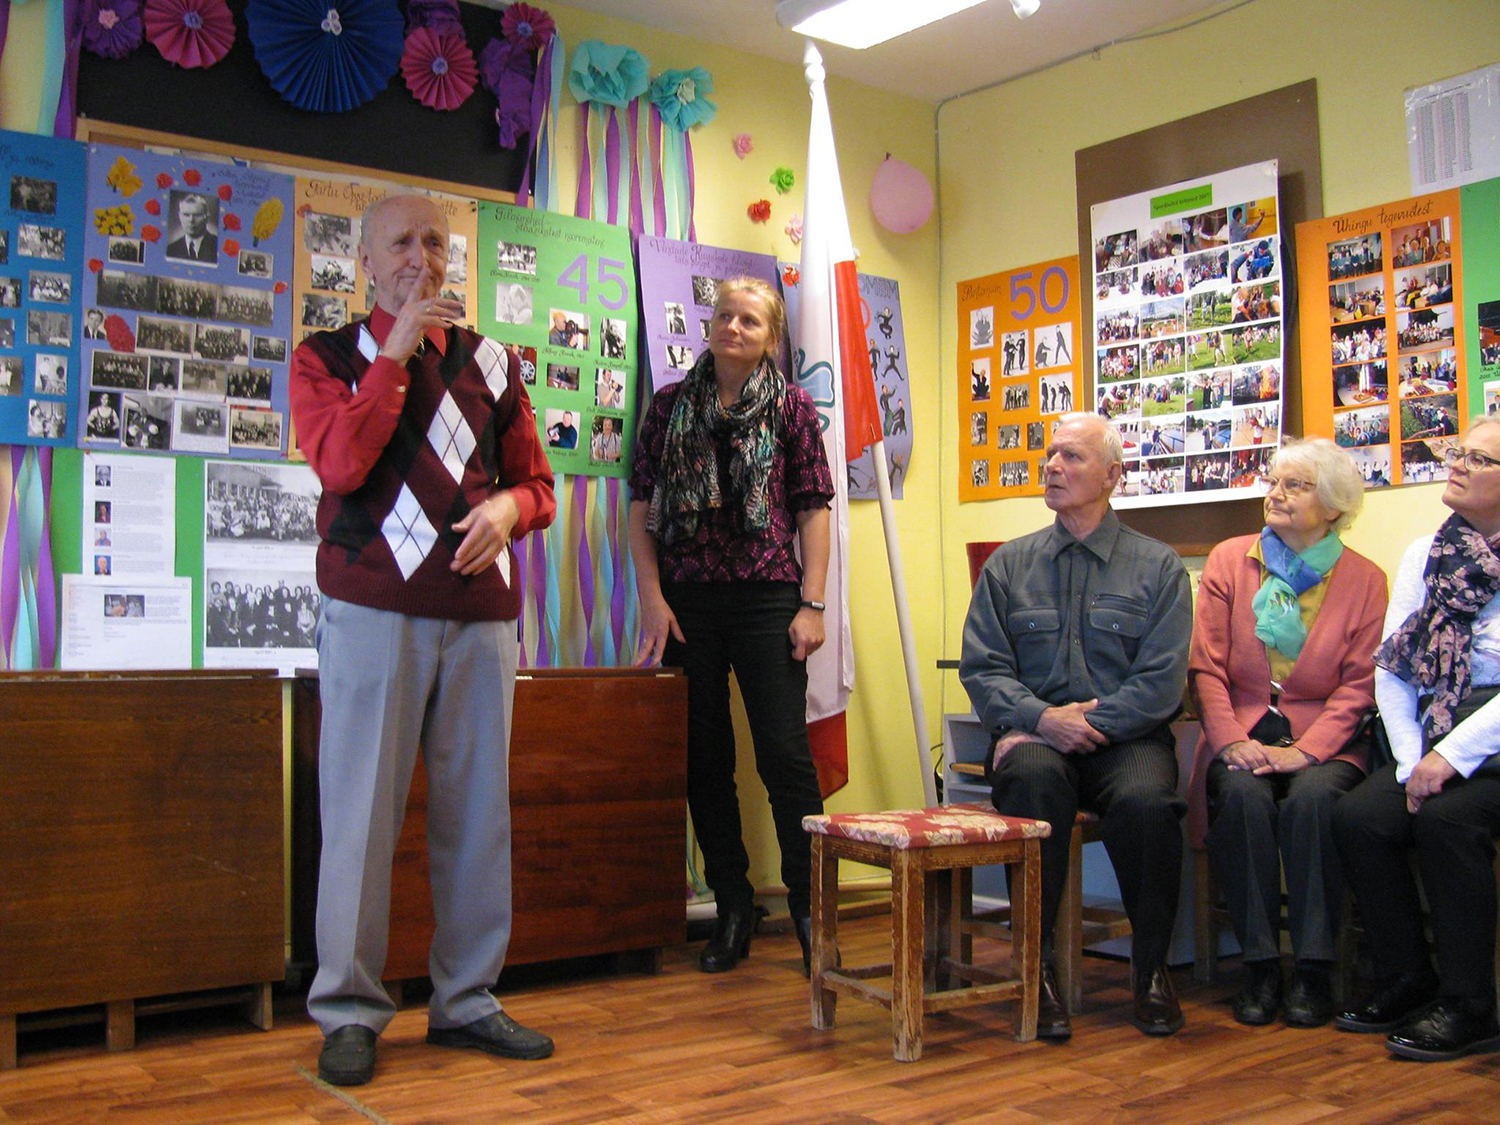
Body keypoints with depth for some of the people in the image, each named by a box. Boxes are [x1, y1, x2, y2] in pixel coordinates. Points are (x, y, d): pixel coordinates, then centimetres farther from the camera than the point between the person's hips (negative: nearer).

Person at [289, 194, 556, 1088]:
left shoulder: (491, 362, 17)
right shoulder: (327, 358, 8)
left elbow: (537, 482, 19)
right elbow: (340, 464, -11)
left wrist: (508, 506, -4)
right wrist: (395, 353, -9)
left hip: (483, 610, 4)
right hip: (376, 606, -3)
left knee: (477, 807, 6)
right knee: (362, 807, -2)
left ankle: (467, 999, 18)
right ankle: (350, 1010, 10)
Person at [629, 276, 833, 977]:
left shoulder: (791, 407, 6)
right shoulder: (670, 406, 11)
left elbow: (813, 511, 3)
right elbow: (641, 509, 8)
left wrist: (811, 604, -5)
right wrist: (652, 597, -2)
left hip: (767, 600, -2)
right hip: (687, 602, 3)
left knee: (784, 751, -6)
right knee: (704, 756, 7)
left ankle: (808, 904, 5)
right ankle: (732, 907, 18)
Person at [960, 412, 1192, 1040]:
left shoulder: (1158, 566, 8)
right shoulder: (1009, 565, 14)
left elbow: (1162, 681, -2)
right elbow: (981, 669, 5)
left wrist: (1086, 723, -14)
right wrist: (1042, 718, -12)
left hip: (1125, 737, -1)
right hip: (1035, 736, 1)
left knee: (1146, 800, -33)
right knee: (1034, 779, -34)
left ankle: (1150, 969, -10)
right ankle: (1037, 966, -23)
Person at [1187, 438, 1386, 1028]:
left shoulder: (1364, 580, 6)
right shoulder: (1229, 561, 8)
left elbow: (1359, 685, -1)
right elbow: (1207, 667, 3)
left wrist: (1305, 751, -16)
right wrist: (1232, 742, -12)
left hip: (1323, 741, -1)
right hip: (1242, 733, 1)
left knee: (1313, 797, -32)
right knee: (1243, 794, -30)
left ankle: (1313, 969, -19)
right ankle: (1260, 967, -19)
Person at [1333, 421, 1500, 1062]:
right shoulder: (1424, 554, 13)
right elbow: (1391, 668, 7)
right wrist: (1413, 761, -4)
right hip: (1433, 743, 5)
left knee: (1445, 817, -30)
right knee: (1358, 818, -18)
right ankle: (1407, 985, -1)